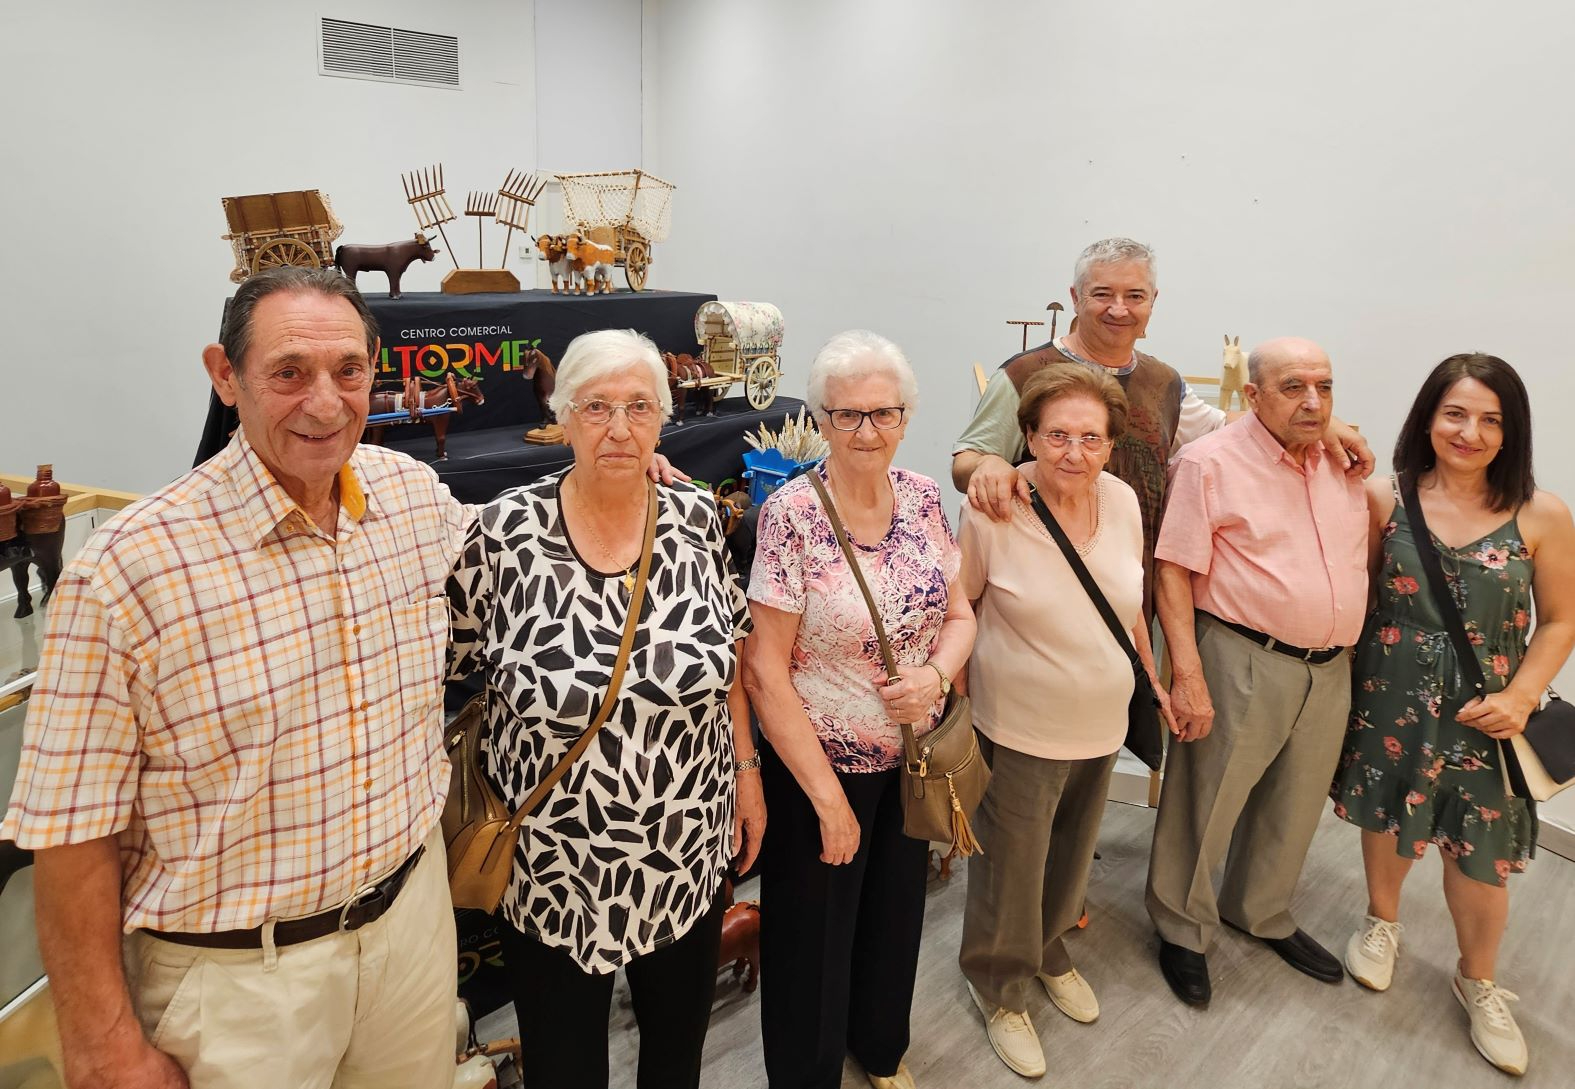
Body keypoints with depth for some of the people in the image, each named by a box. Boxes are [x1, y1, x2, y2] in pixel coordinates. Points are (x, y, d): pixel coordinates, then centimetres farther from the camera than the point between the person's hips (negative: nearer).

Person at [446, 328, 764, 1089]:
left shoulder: (696, 519, -6)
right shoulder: (506, 530, -15)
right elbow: (445, 664, -3)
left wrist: (746, 769, 6)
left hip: (688, 852, 3)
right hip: (552, 864, -2)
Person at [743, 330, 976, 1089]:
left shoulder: (923, 498, -4)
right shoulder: (792, 515, -20)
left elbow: (959, 614, 5)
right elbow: (765, 669, -19)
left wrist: (936, 673, -18)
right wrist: (829, 798, -15)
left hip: (911, 759, 6)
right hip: (819, 765, -5)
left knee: (895, 917, 24)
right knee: (814, 939, 13)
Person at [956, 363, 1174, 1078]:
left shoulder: (1123, 501, -4)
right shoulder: (993, 511, -20)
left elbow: (1129, 601, 10)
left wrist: (1152, 675, 14)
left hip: (1102, 725, 5)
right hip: (1020, 730, -5)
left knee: (1071, 855, 24)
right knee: (1011, 866, 10)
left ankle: (1049, 952, 52)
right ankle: (999, 988, 38)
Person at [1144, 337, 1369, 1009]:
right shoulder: (1211, 463, -11)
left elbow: (1378, 546, 22)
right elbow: (1173, 572, -16)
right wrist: (1188, 676, -19)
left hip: (1330, 670, 7)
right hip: (1242, 665, -6)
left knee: (1293, 809, 21)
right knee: (1204, 806, 6)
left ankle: (1262, 914, 44)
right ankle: (1182, 932, 28)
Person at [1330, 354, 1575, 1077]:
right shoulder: (1386, 499, -7)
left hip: (1484, 713, 0)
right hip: (1390, 698, 1)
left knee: (1478, 851, 10)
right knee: (1385, 818, 18)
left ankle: (1478, 981, 37)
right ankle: (1381, 924, 47)